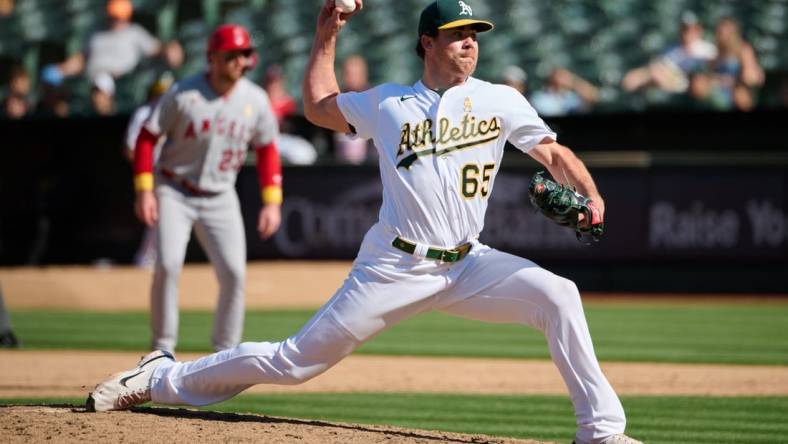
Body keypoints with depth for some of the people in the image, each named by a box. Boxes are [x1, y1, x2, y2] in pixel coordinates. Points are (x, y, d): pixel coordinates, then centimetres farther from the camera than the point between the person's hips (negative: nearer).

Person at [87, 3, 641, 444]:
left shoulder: (501, 102, 4)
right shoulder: (387, 103, 7)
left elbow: (554, 153, 3)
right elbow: (318, 105, 22)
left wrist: (591, 198, -15)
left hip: (467, 265, 1)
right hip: (394, 267, -1)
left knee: (557, 295, -21)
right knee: (297, 360, -2)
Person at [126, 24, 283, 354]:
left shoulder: (255, 100, -3)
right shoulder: (183, 94, -14)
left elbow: (267, 150, 8)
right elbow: (147, 137, -8)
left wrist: (272, 201, 0)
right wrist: (144, 190, -15)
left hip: (220, 199, 3)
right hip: (174, 193, -3)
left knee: (234, 273, -6)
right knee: (168, 265, -18)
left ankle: (225, 353, 8)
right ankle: (163, 347, -4)